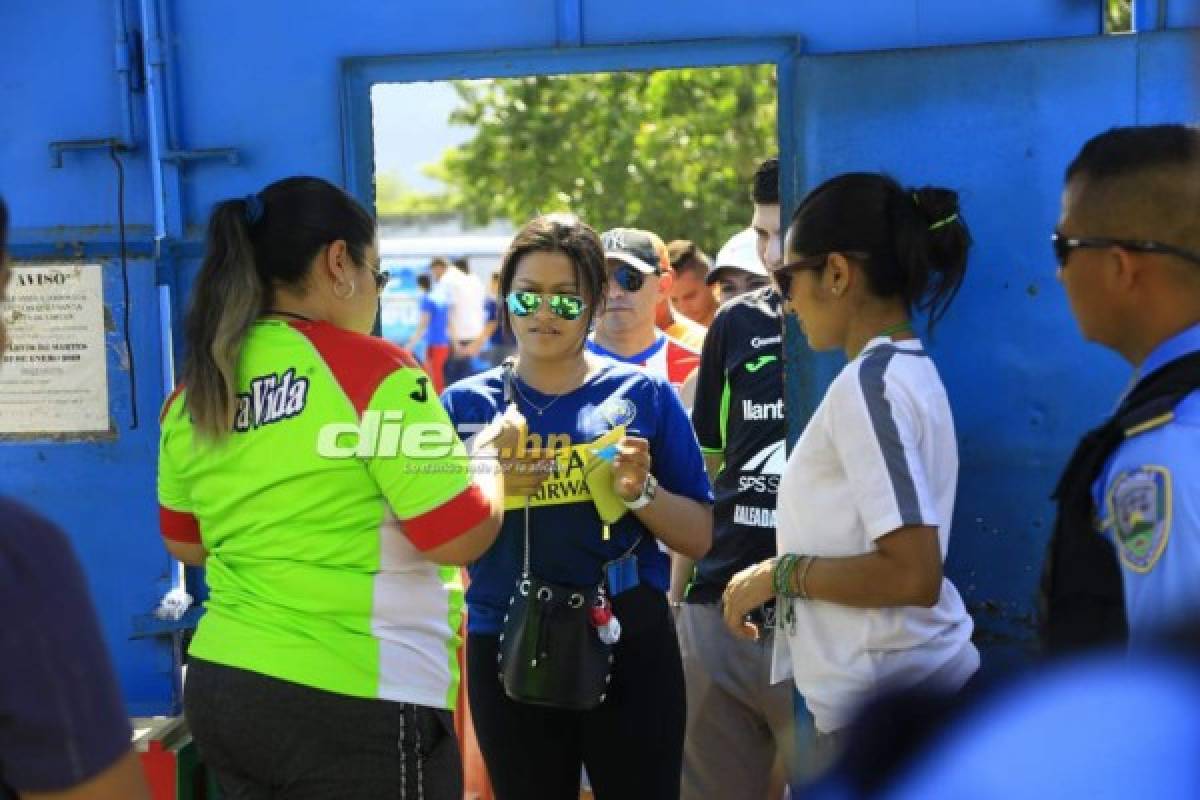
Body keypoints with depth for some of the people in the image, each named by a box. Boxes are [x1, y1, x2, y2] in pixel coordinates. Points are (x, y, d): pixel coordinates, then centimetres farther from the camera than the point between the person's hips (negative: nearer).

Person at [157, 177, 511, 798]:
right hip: (357, 705, -6)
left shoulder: (193, 392, 4)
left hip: (221, 688, 7)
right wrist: (494, 465, 4)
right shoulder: (372, 370, -14)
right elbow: (464, 536, -14)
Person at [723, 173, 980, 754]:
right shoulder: (913, 371, 9)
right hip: (916, 675, 9)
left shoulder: (869, 383, -18)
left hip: (881, 698, -9)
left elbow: (912, 575, -24)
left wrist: (777, 574, -14)